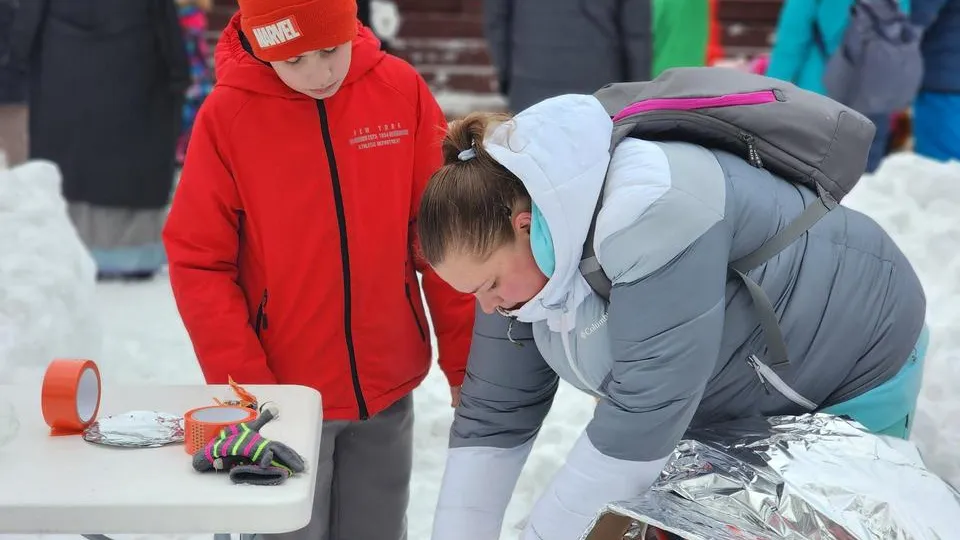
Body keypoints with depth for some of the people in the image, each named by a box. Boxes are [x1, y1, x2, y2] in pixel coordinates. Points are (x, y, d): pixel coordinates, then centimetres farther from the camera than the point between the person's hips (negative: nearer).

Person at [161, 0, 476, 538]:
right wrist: (245, 389, -14)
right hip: (284, 394, -2)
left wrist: (466, 363, -1)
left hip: (387, 390, 2)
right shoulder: (226, 115, -10)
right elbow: (199, 264, -8)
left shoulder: (402, 90, -5)